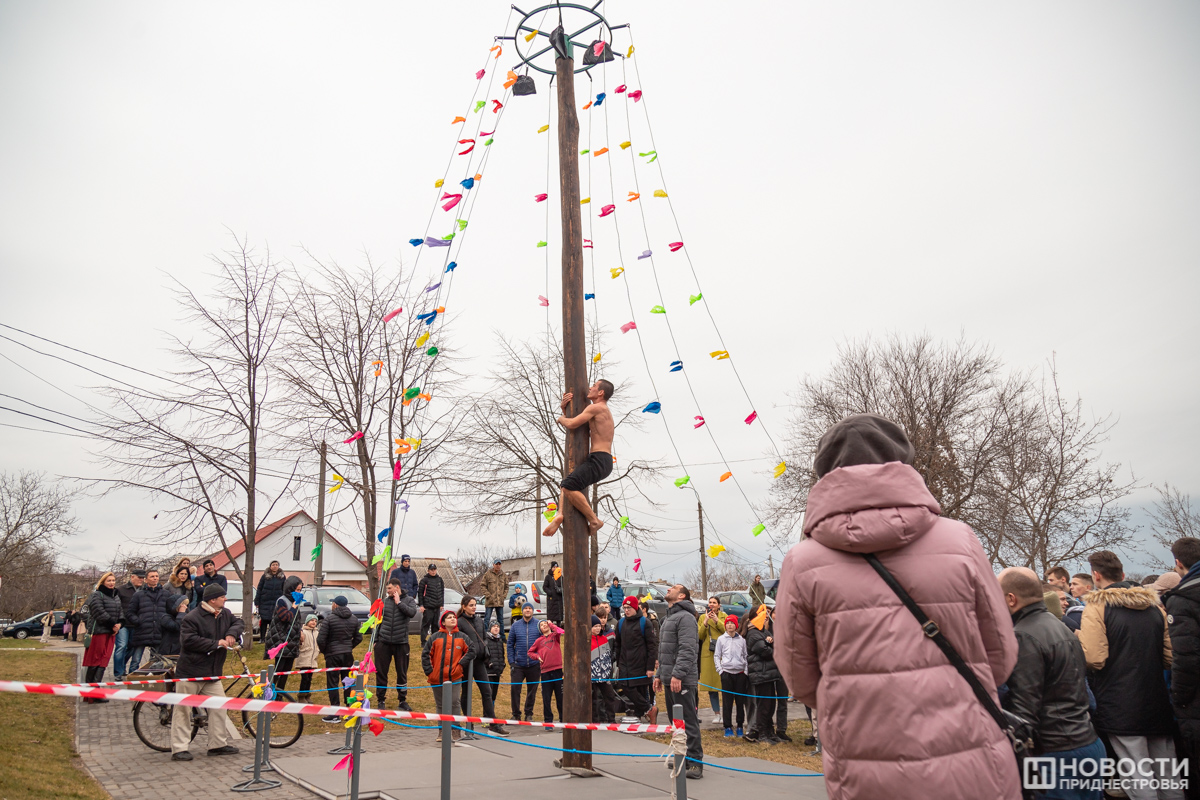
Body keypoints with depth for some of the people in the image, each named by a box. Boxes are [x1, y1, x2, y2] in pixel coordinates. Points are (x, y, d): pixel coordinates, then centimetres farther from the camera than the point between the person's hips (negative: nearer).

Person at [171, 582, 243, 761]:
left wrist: (232, 634, -4)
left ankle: (218, 744, 15)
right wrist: (216, 644, -20)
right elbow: (188, 641, -23)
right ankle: (179, 748, 9)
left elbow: (237, 622, 20)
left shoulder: (224, 614, 7)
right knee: (183, 710, 1)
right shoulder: (192, 618, -16)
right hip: (190, 672, -7)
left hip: (212, 673, 7)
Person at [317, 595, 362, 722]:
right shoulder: (354, 619, 7)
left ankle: (335, 714, 0)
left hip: (333, 655, -5)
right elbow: (358, 637, 10)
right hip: (348, 655, 5)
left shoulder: (329, 619, -11)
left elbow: (321, 639, -13)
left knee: (332, 683, 1)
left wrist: (323, 650, 4)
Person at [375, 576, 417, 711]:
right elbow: (379, 620, 11)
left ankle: (403, 701, 20)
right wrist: (376, 639, 8)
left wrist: (399, 602, -15)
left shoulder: (409, 600, 0)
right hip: (384, 643, 2)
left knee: (402, 673, 8)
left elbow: (412, 613, -20)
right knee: (381, 673, 6)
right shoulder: (385, 601, 5)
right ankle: (381, 700, 19)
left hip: (401, 643, -2)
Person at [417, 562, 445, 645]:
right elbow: (420, 592, -4)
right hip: (428, 607, -5)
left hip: (437, 607, 5)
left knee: (436, 624, 10)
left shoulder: (439, 579, 11)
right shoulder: (424, 580, -4)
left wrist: (441, 604, 12)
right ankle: (423, 641, 0)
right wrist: (421, 605, -8)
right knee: (426, 623, -5)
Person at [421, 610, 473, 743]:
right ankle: (442, 731, 22)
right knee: (440, 705, 11)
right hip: (437, 677, 1)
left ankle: (456, 731, 3)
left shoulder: (461, 637, 5)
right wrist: (429, 671, -3)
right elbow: (425, 654, 2)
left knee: (454, 703, -3)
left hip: (454, 677, 0)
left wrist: (461, 664, -3)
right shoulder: (435, 637, 2)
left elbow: (470, 651, 6)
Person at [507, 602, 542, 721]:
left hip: (534, 665, 0)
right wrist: (511, 662, 0)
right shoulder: (515, 625, 5)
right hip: (518, 665, 1)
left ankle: (529, 714, 24)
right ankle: (516, 714, 12)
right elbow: (510, 644, 7)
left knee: (532, 690, 9)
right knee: (514, 689, -3)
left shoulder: (539, 625, 0)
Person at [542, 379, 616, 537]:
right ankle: (560, 514, 5)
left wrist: (561, 419, 6)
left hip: (599, 459, -11)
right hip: (603, 462, 11)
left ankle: (594, 520, -17)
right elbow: (578, 428, 29)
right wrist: (564, 409, 16)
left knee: (569, 485, -23)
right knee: (566, 483, 23)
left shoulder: (596, 407, -7)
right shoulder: (604, 412, 25)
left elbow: (571, 424, -16)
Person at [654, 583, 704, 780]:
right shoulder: (667, 619, 20)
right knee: (675, 720, 15)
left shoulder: (685, 617, -11)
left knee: (688, 721, -8)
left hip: (682, 680, -10)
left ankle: (695, 762, -4)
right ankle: (683, 756, 24)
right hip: (669, 678, 10)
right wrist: (659, 674, 20)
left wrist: (678, 674, -27)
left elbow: (687, 649, -21)